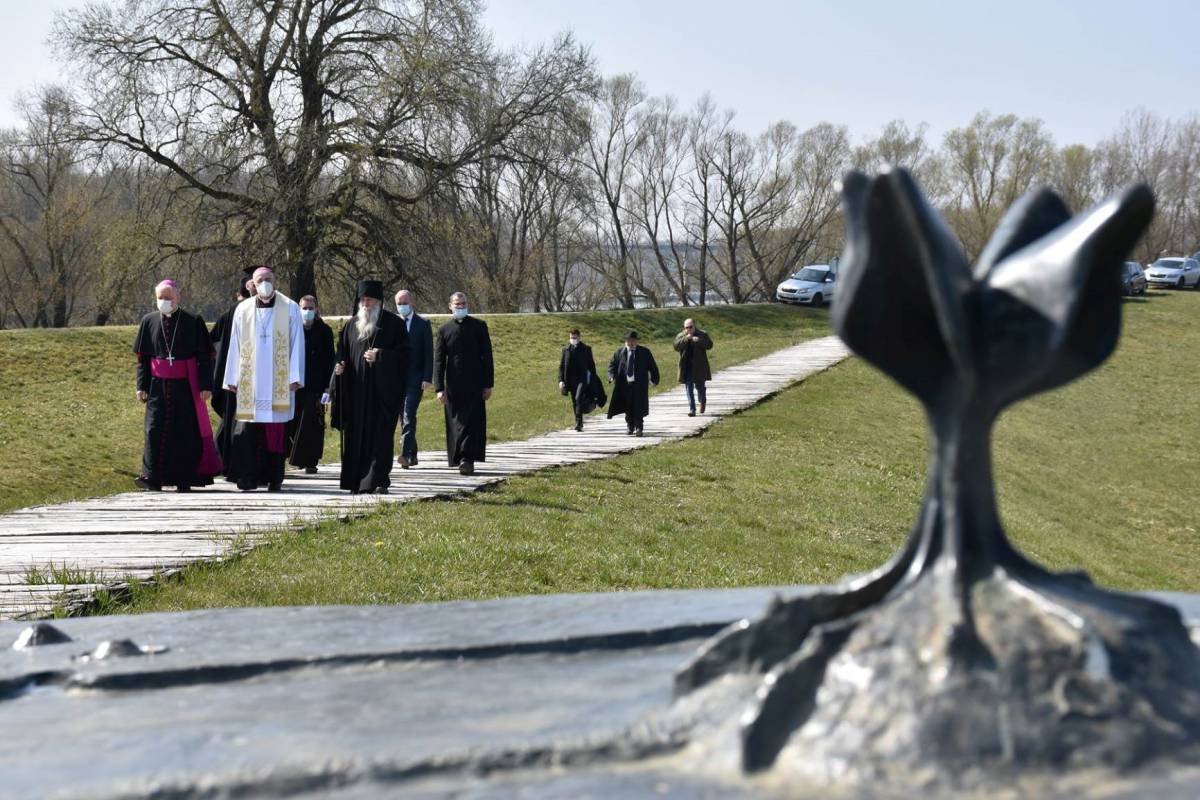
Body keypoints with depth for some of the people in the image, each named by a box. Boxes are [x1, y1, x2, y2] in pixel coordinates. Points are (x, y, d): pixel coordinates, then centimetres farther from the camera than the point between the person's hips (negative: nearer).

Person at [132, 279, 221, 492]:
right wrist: (142, 385, 1)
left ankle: (184, 480, 9)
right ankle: (153, 478, -2)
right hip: (158, 386, 2)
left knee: (186, 432, 2)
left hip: (186, 386, -2)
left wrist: (206, 385, -8)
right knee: (155, 429, -3)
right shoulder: (149, 321, 4)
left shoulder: (193, 322, -3)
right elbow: (142, 357, 8)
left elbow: (205, 357, -2)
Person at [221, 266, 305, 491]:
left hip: (278, 380, -1)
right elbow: (235, 345, 11)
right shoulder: (243, 310, 10)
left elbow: (297, 344, 3)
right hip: (250, 380, 1)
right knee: (249, 429, -5)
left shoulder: (290, 308, 4)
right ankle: (249, 477, -3)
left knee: (276, 429, 0)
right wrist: (232, 378, 7)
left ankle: (274, 478, 6)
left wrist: (295, 377, -4)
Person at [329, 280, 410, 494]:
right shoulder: (352, 325, 13)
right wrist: (339, 367, -3)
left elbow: (403, 354, -4)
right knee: (357, 436, 2)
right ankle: (359, 482, 7)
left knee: (380, 435, -5)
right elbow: (343, 353, 17)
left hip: (383, 390, -4)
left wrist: (380, 357, -16)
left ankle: (378, 480, -3)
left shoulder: (393, 324, 0)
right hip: (357, 390, 4)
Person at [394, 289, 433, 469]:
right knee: (403, 417, 8)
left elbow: (429, 352, -1)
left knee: (409, 414, -16)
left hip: (415, 377, -4)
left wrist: (427, 378, -9)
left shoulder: (423, 323, 2)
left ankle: (406, 453, -23)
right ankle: (412, 455, 17)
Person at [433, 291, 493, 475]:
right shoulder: (444, 330, 6)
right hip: (453, 387, 1)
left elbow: (487, 357, 4)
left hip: (475, 385, -1)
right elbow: (438, 361, 4)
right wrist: (439, 388, -5)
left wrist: (488, 384, -2)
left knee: (473, 423, -8)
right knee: (456, 423, 5)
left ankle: (467, 460, -10)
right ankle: (460, 459, 15)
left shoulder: (479, 326, 5)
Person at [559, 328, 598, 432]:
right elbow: (561, 366, 9)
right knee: (574, 402, 9)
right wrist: (561, 380, -2)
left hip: (582, 379, -4)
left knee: (579, 398, -22)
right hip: (571, 380, 4)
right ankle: (579, 423, 22)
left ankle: (578, 422, -22)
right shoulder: (566, 350, 9)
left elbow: (591, 365, 6)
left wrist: (593, 381, 2)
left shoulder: (586, 349, 3)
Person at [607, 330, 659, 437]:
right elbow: (612, 365, 11)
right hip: (625, 384, 2)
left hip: (639, 385, -2)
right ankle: (629, 427, 24)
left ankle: (638, 428, -3)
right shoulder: (620, 352, 7)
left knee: (638, 407, -8)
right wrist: (612, 376, -6)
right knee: (628, 407, 9)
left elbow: (652, 367, 8)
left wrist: (654, 379, 2)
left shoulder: (644, 352, 3)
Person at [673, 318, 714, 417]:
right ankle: (692, 409, 1)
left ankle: (702, 402, 34)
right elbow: (676, 347, -10)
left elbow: (709, 345, -9)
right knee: (689, 388, -1)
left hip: (699, 367, -1)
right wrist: (686, 339, -22)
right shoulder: (681, 336, 6)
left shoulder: (702, 335, 3)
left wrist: (699, 341, -24)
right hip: (686, 367, 1)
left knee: (700, 386, 4)